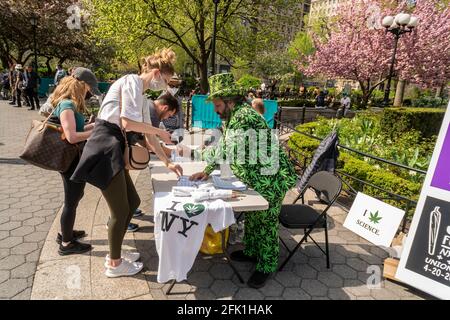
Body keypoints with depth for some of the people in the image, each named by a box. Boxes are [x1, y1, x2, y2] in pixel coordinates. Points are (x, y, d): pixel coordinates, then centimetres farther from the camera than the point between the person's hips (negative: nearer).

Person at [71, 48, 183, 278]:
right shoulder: (132, 81, -8)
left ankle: (115, 253, 34)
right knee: (121, 210, 1)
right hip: (104, 149, -10)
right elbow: (127, 123, -20)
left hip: (114, 150, 10)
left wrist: (168, 162, 24)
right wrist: (160, 131, -5)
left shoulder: (142, 98, 20)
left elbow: (148, 137, 24)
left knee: (133, 202, 16)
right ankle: (114, 264, 22)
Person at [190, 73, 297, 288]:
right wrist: (207, 171, 5)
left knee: (265, 223, 3)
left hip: (270, 180, -10)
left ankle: (266, 267, 19)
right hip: (253, 179, 10)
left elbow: (226, 148, -29)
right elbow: (225, 149, 14)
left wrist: (205, 156, -13)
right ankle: (251, 251, 41)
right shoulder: (232, 117, 9)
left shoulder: (244, 116, -25)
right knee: (251, 217, 22)